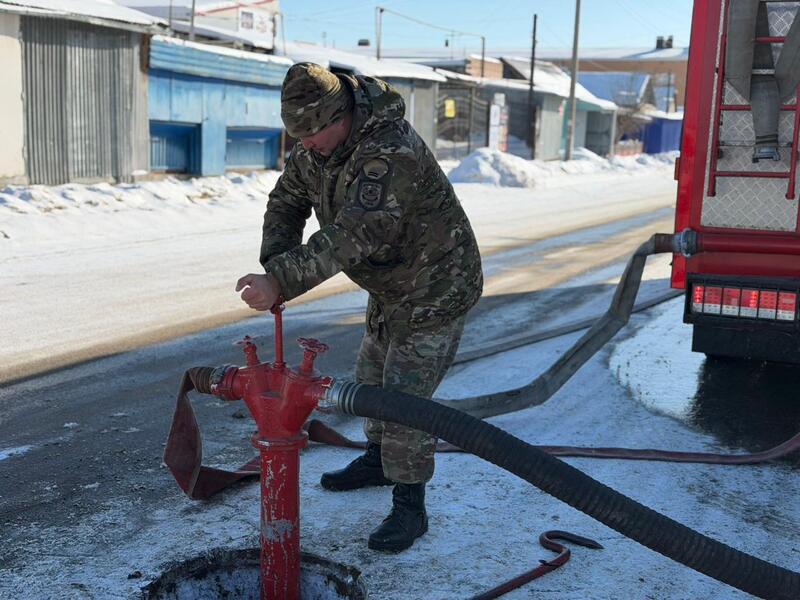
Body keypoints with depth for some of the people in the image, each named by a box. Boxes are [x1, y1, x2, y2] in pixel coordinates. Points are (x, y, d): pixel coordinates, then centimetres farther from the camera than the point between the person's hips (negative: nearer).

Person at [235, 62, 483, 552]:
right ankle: (377, 461, 44)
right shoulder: (318, 143, -6)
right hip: (392, 284, 9)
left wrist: (283, 281, -47)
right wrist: (274, 268, -15)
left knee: (406, 393, -8)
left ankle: (410, 508, 6)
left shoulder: (392, 153, -35)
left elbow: (353, 234, -43)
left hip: (436, 286, -9)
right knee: (374, 371, 22)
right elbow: (288, 200, 1)